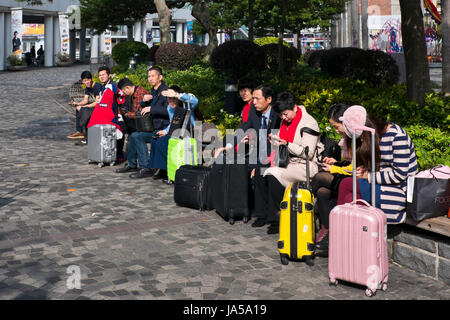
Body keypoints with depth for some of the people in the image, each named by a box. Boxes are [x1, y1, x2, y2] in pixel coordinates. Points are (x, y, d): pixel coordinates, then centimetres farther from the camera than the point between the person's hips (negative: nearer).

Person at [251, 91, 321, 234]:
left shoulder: (309, 123, -14)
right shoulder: (286, 121, 12)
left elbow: (308, 153, -19)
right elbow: (282, 145, 22)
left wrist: (287, 144, -27)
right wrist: (274, 140, 2)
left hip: (304, 166, -9)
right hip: (287, 162, 9)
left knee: (273, 174, -30)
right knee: (259, 171, -9)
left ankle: (276, 220, -20)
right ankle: (263, 215, -3)